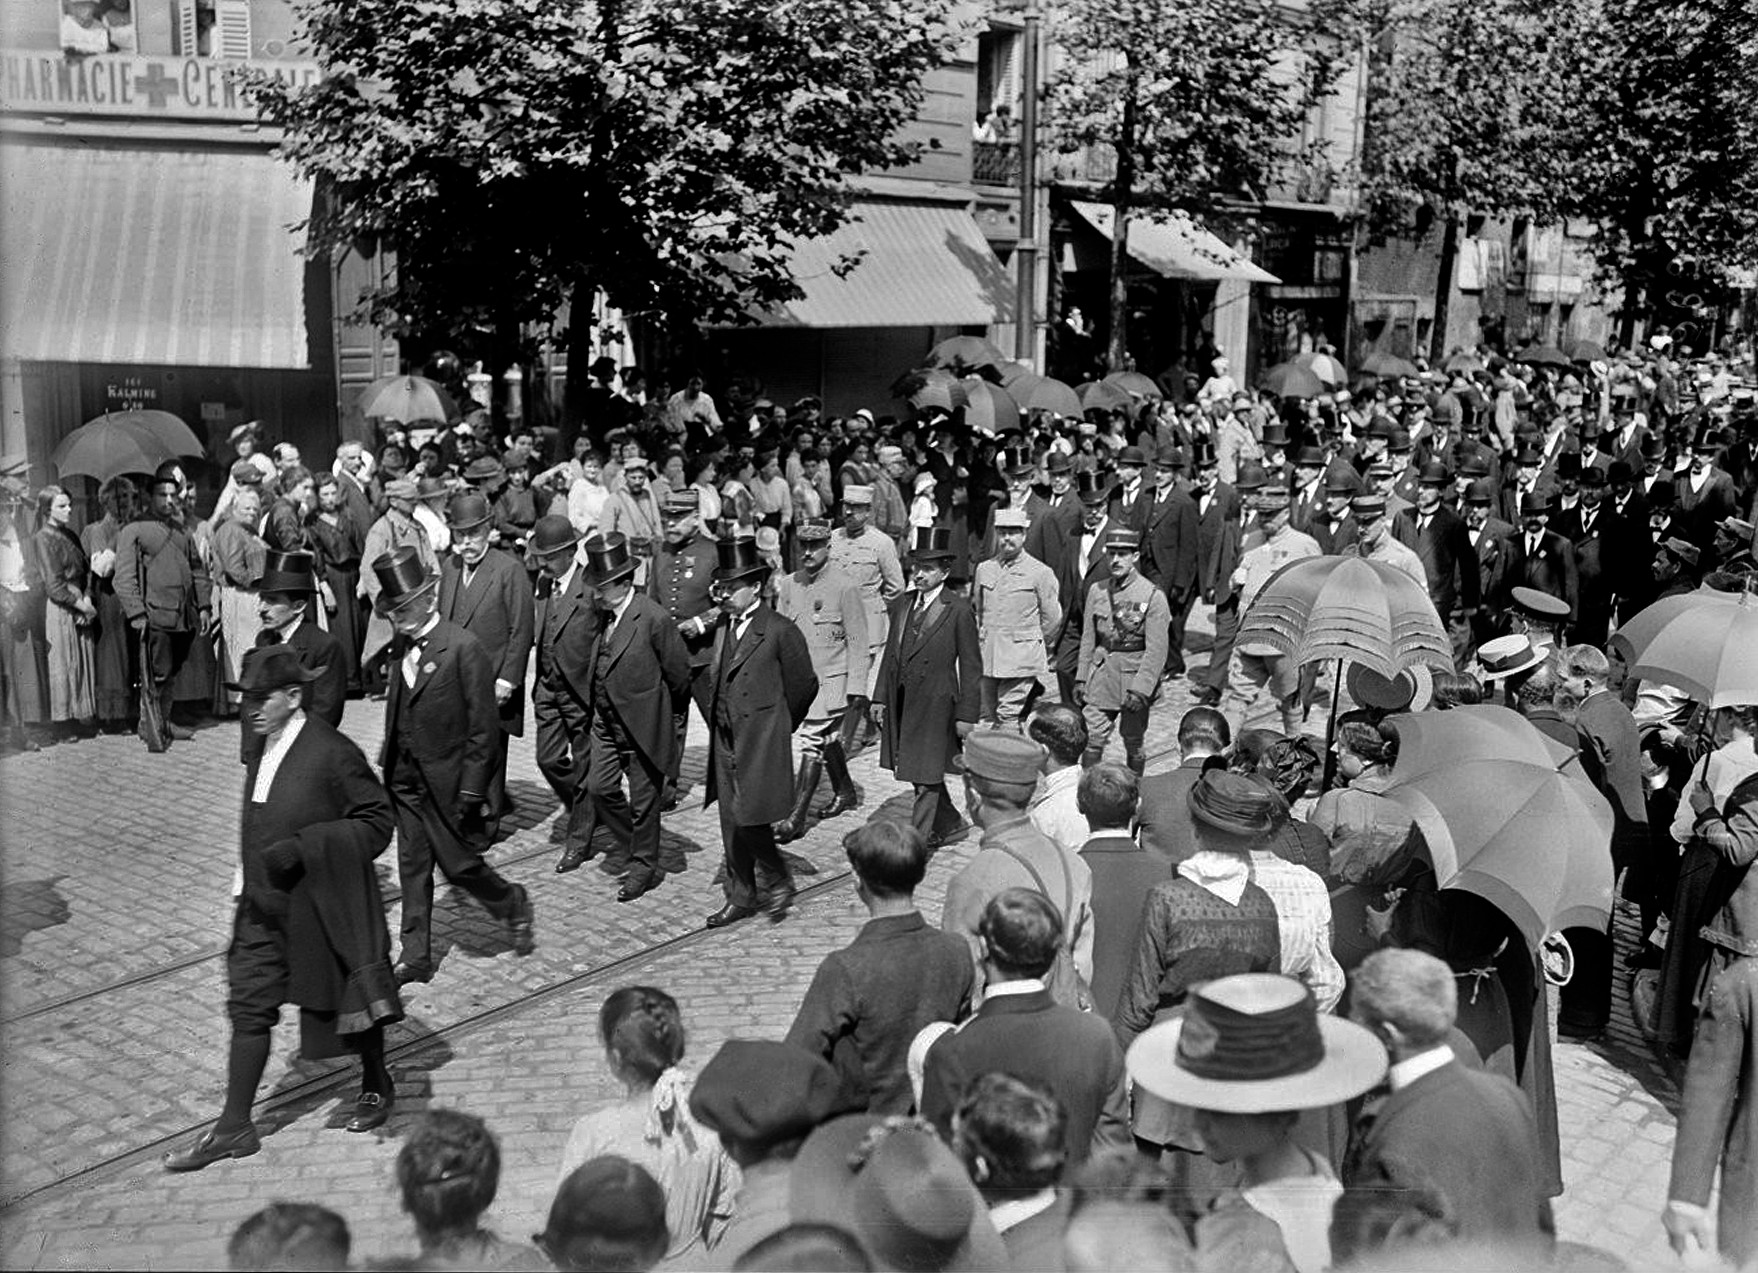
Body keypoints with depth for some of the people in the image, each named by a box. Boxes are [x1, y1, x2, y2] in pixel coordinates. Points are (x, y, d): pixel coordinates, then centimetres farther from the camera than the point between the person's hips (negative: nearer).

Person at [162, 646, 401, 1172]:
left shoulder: (332, 754, -20)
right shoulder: (262, 753, 4)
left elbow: (376, 822, -18)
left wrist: (302, 848, -25)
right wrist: (247, 879, 15)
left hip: (323, 909, -7)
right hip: (264, 909, 7)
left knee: (347, 1001, 12)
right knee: (248, 1009, 6)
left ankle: (376, 1086, 36)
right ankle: (233, 1129, 16)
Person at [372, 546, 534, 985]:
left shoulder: (463, 648, -18)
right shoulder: (402, 648, 5)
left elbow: (483, 724, -17)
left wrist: (472, 788, -17)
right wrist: (388, 762, 10)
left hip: (446, 780, -7)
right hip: (405, 779, 7)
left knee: (459, 864, 3)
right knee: (412, 867, 12)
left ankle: (514, 904, 31)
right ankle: (415, 956, 21)